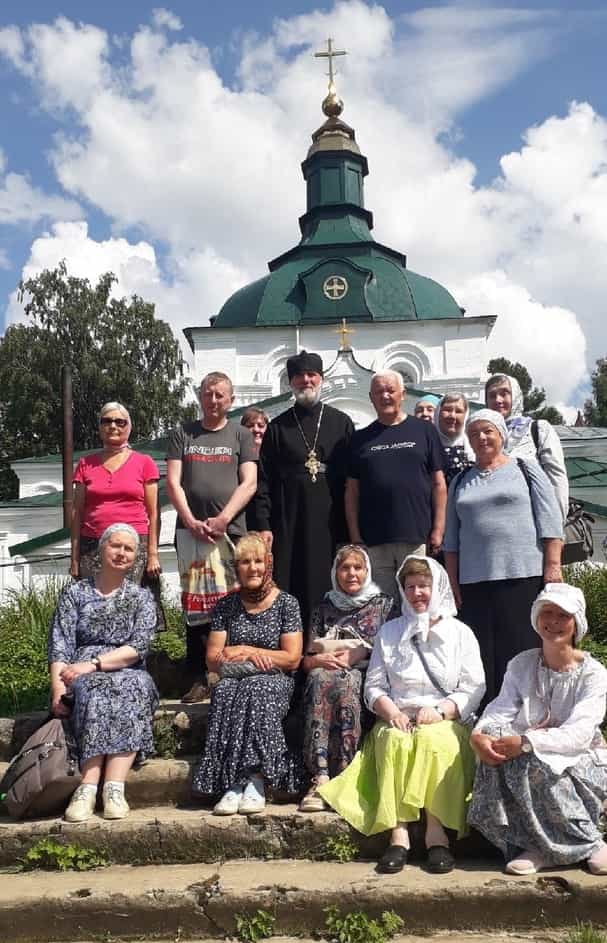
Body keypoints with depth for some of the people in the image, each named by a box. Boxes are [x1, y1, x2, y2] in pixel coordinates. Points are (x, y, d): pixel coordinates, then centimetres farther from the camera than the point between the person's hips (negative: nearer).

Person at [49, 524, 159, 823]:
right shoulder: (74, 592, 11)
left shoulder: (141, 597, 12)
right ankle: (112, 785, -40)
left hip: (130, 676, 0)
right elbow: (59, 645, 1)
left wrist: (93, 664, -16)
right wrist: (58, 688, -17)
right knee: (97, 693, -35)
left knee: (136, 687, -34)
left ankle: (97, 787, -41)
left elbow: (139, 647, -2)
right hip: (83, 678, 0)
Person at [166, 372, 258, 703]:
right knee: (194, 606, 2)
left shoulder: (241, 436, 11)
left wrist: (223, 519, -11)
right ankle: (197, 680, 6)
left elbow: (249, 483, 1)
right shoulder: (182, 434, 14)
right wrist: (191, 521, -8)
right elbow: (173, 482, 6)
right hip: (190, 530, 1)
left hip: (231, 530, -1)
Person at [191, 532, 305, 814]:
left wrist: (245, 650, -5)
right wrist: (247, 654, -10)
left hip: (275, 680, -2)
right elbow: (213, 660, 8)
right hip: (235, 680, 2)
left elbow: (292, 659, -3)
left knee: (257, 690, -35)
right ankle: (244, 780, -35)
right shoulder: (226, 606, 11)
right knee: (225, 693, -31)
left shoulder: (286, 603, 4)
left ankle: (255, 781, -36)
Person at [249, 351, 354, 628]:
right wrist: (262, 525, -4)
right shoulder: (278, 427, 11)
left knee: (329, 593, 1)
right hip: (288, 526, 0)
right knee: (288, 592, -1)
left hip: (331, 525, 0)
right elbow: (263, 480, 6)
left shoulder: (341, 423, 10)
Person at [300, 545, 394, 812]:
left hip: (365, 675, -2)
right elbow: (306, 660, 15)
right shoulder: (324, 608, 21)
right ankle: (321, 778, -41)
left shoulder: (382, 603, 15)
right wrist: (321, 660, -7)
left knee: (344, 683, -36)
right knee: (319, 679, -33)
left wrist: (356, 656, -10)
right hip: (324, 671, 2)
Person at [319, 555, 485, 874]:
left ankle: (437, 832, -33)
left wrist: (439, 710, -13)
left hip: (445, 721, -1)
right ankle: (398, 833, -35)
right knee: (394, 741, -33)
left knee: (435, 740, -35)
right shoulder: (389, 632, 17)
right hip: (397, 720, 1)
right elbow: (374, 685, 11)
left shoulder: (460, 633, 11)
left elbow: (473, 689, 3)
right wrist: (391, 711, -9)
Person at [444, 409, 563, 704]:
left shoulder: (526, 470, 7)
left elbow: (550, 522, 1)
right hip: (474, 581, 3)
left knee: (522, 649, -3)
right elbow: (451, 538, 17)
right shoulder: (460, 482, 17)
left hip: (524, 577, -3)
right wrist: (453, 581, 10)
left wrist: (553, 566, -8)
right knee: (482, 656, 2)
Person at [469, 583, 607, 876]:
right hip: (533, 758, 3)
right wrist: (478, 735, -32)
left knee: (533, 764, -33)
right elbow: (500, 709, -8)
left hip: (581, 759, -3)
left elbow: (579, 733, -21)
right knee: (496, 746, -28)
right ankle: (539, 847, -16)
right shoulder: (521, 665, 5)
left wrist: (527, 742, -36)